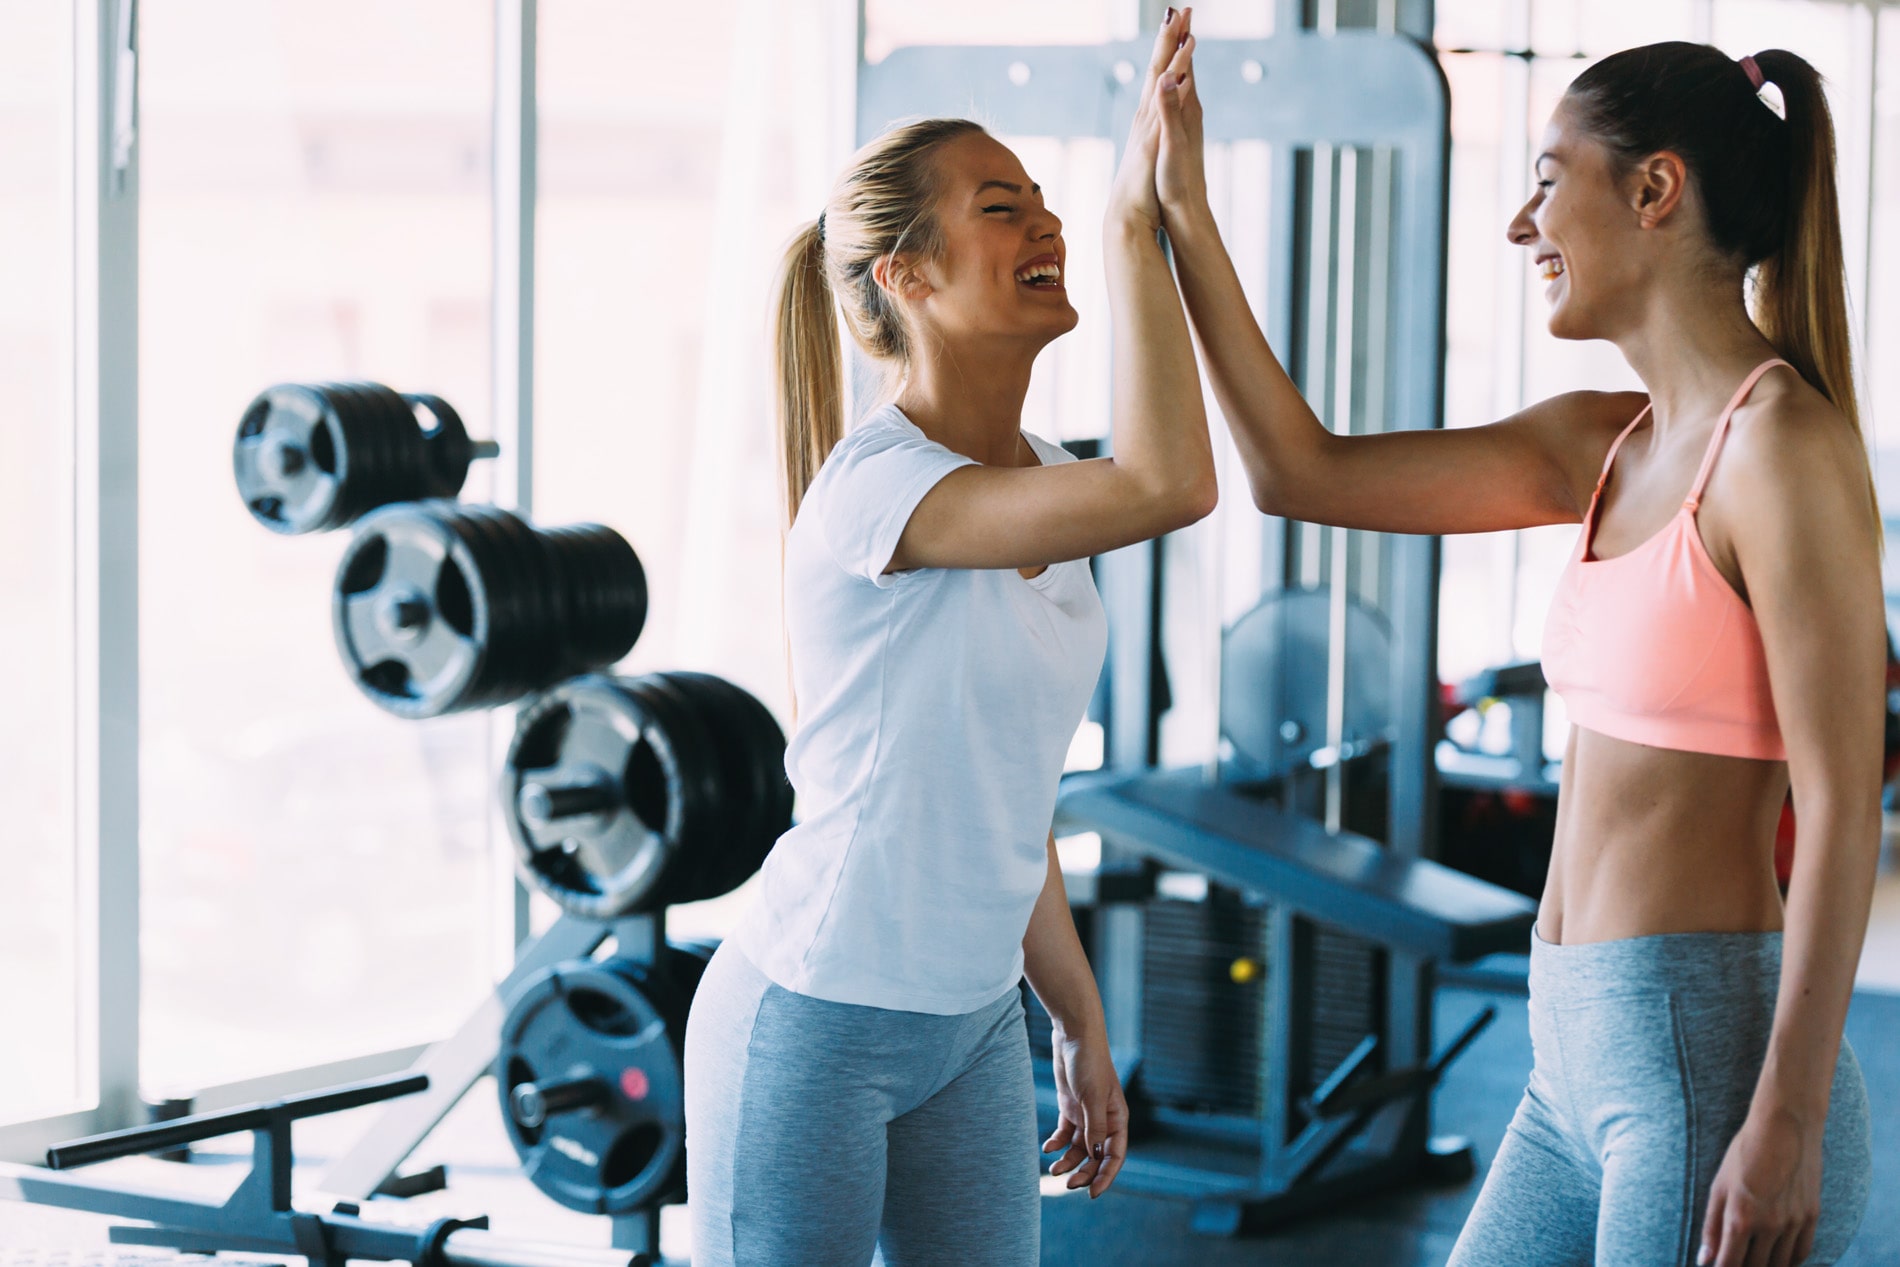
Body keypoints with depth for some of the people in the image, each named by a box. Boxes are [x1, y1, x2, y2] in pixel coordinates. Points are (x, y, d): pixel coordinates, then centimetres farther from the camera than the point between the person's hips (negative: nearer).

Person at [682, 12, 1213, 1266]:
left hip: (972, 1027, 8)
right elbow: (1167, 485, -35)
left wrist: (1082, 1022, 17)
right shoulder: (871, 487, -20)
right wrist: (1136, 214, -28)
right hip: (812, 1022, -8)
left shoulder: (1037, 481, 7)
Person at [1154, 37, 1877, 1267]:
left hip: (1707, 1058, -9)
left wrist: (1787, 1125, -20)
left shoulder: (1784, 445, -13)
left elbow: (1845, 810, -16)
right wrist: (1183, 214, 14)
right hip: (1588, 1060, 9)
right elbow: (1302, 471, 15)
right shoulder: (1605, 446, 12)